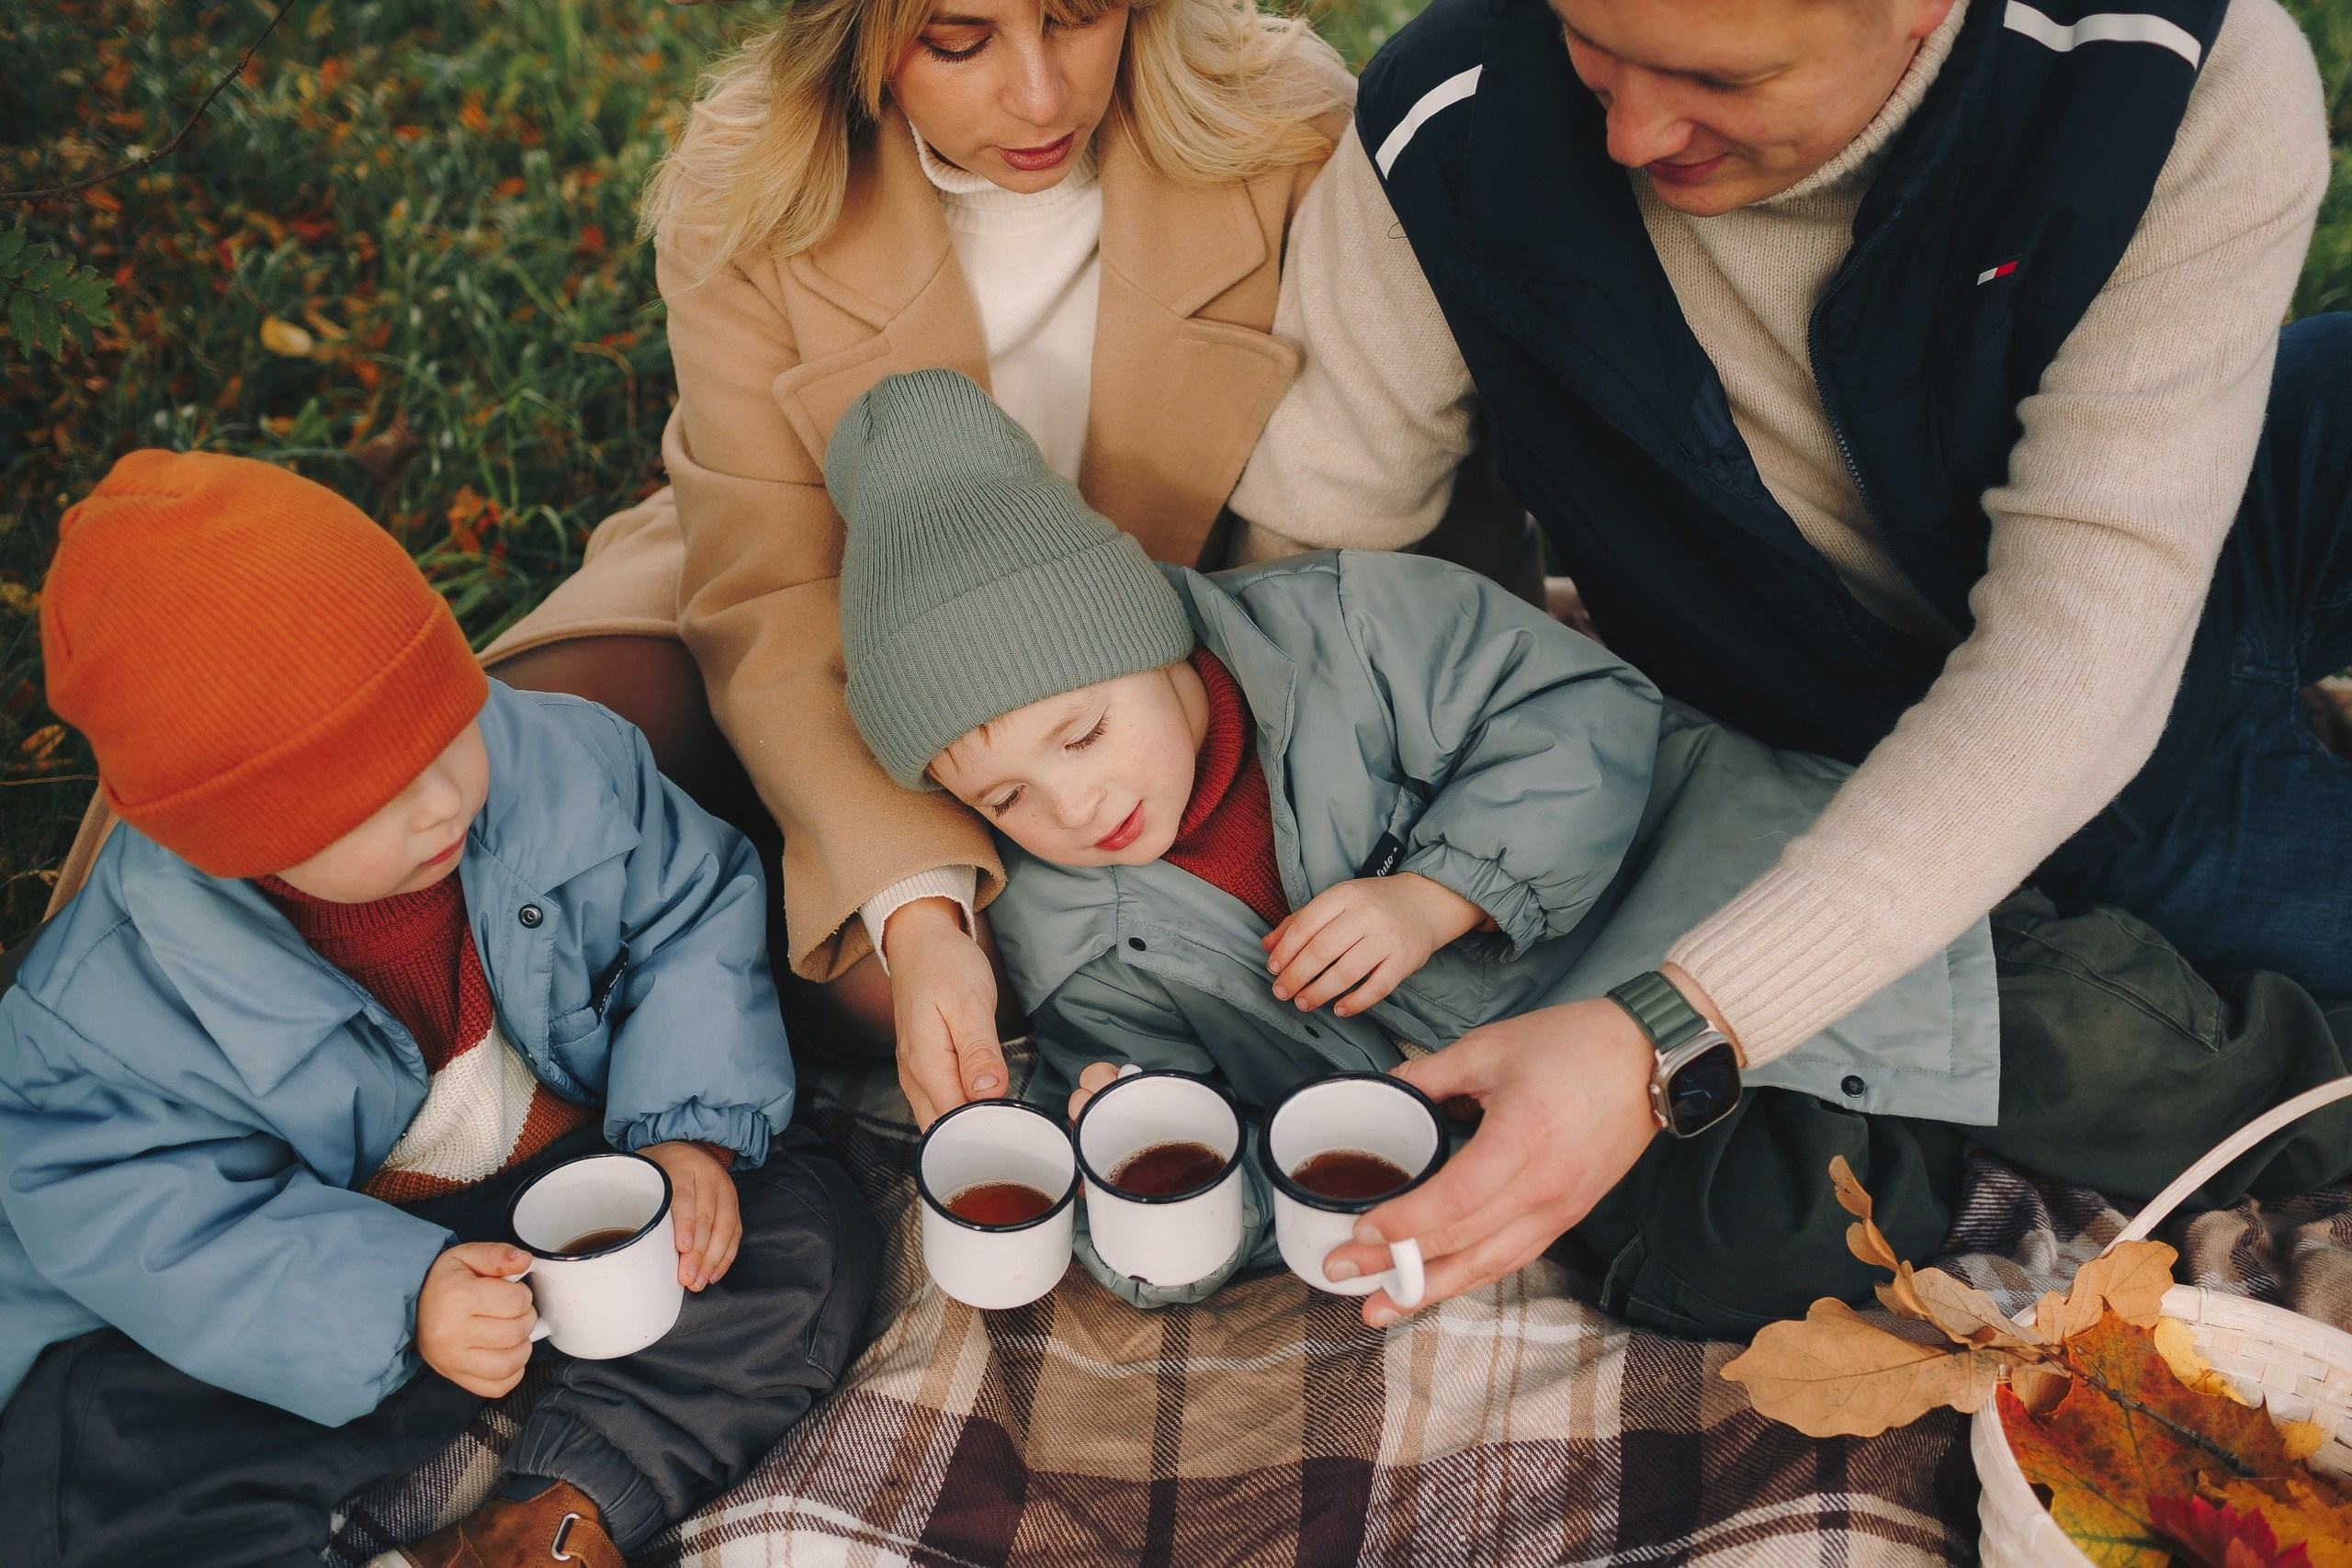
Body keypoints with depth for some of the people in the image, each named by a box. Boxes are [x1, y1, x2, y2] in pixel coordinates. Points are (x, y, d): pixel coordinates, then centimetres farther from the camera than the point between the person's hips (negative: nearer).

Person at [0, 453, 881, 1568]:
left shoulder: (566, 762, -17)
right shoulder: (117, 992, -24)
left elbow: (693, 913, -5)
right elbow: (129, 1215, -20)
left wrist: (693, 1131, -19)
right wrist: (397, 1302, -31)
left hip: (576, 1175, 3)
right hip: (322, 1257, -2)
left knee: (807, 1227, -19)